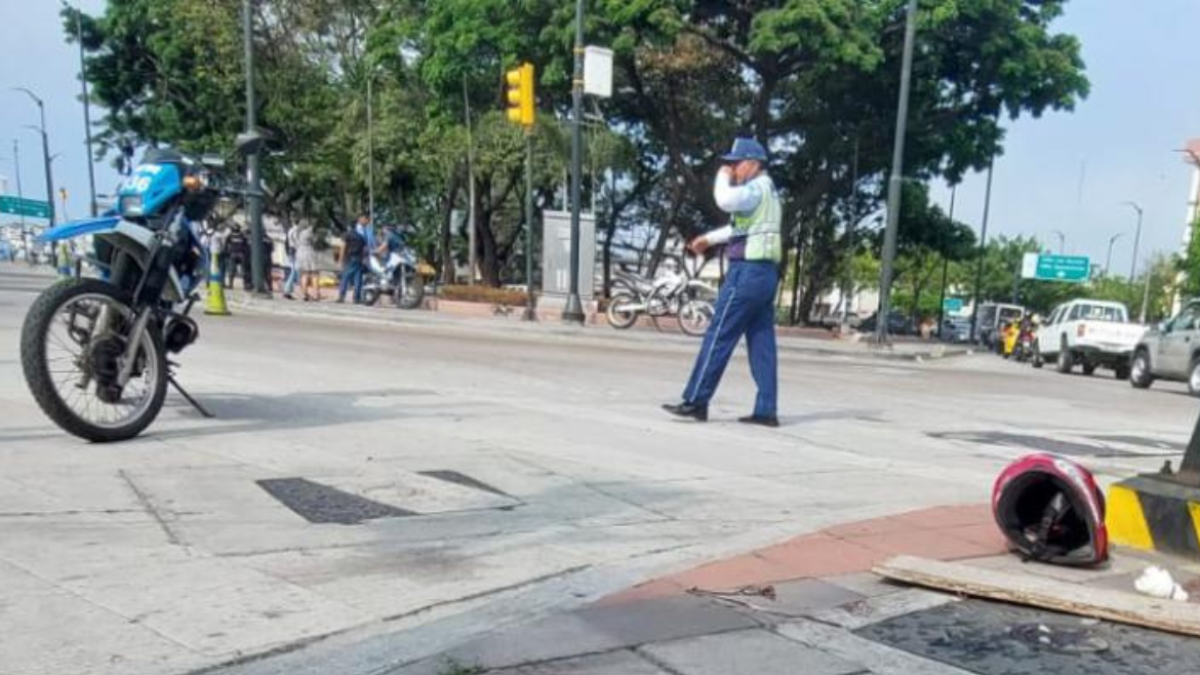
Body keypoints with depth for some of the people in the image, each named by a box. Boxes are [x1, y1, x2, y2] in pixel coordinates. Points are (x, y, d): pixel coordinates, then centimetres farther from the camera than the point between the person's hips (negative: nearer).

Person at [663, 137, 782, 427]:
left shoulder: (757, 188, -10)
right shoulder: (765, 191, 22)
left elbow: (725, 200, -29)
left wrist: (723, 177, -10)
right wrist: (710, 238, 30)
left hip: (749, 271, -10)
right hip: (764, 272, 10)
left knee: (718, 336, -7)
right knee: (762, 342, 6)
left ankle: (696, 401, -4)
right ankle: (766, 410, 6)